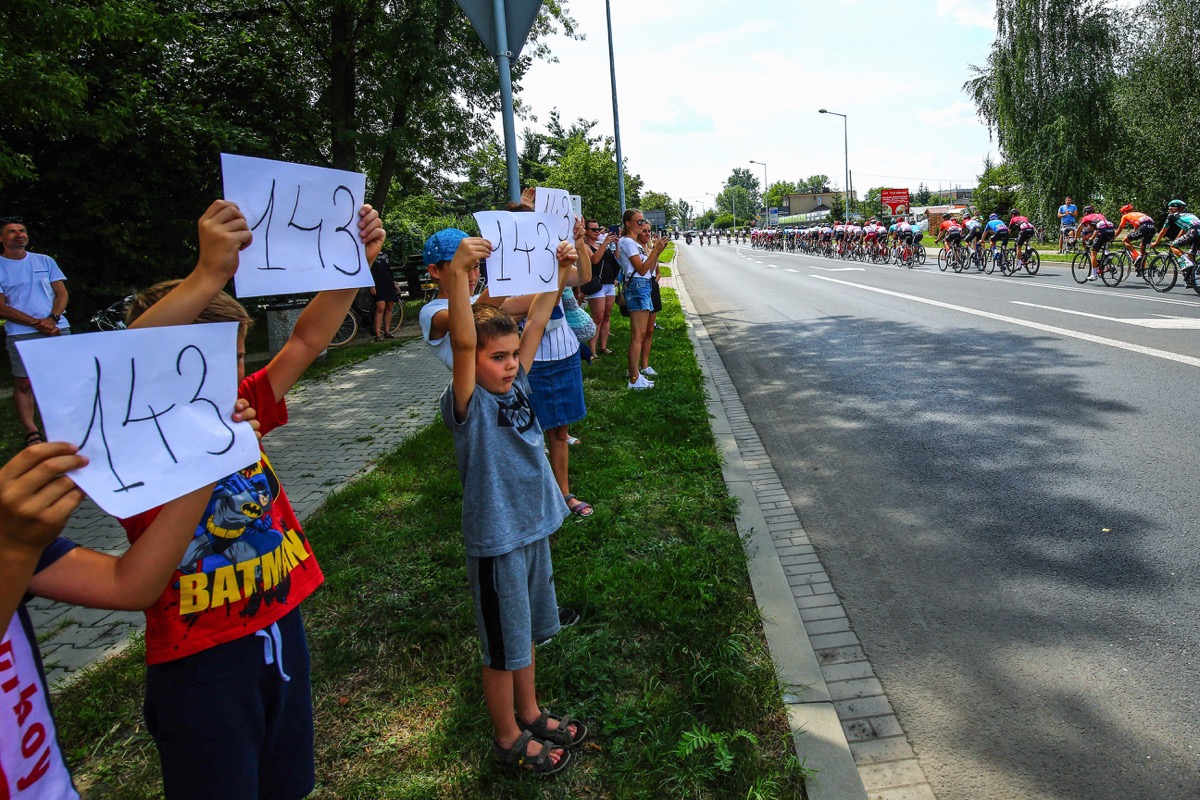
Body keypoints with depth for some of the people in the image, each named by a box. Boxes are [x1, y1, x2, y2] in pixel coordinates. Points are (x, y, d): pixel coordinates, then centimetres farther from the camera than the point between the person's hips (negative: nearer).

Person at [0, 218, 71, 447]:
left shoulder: (45, 261, 15)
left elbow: (62, 293, 12)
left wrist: (52, 318, -8)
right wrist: (36, 323, -13)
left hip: (58, 329, 2)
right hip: (21, 335, -2)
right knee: (23, 384, -3)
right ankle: (32, 433, 0)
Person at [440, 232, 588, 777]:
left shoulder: (517, 386, 0)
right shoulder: (469, 405, -18)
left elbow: (535, 326, 6)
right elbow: (462, 343, -34)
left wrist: (558, 273, 3)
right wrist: (457, 276, -45)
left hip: (534, 528, 7)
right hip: (496, 542, -7)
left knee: (526, 633, 24)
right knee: (503, 648, 10)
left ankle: (530, 715, 43)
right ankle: (509, 740, 30)